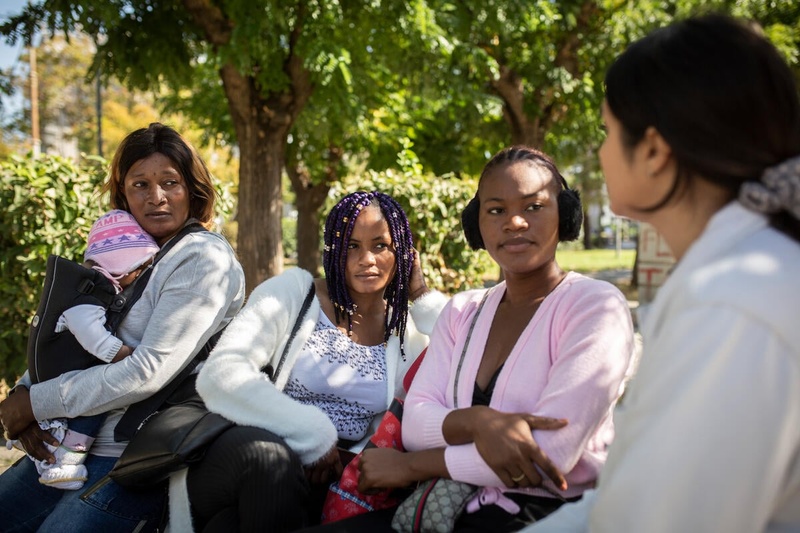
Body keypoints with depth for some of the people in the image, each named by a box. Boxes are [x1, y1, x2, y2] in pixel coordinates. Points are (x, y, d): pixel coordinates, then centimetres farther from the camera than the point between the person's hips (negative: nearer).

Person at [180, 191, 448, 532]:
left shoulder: (409, 329, 11)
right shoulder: (293, 291, 0)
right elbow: (220, 374, -12)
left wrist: (423, 297, 0)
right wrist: (314, 436, -18)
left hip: (333, 476, 2)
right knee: (266, 454, -37)